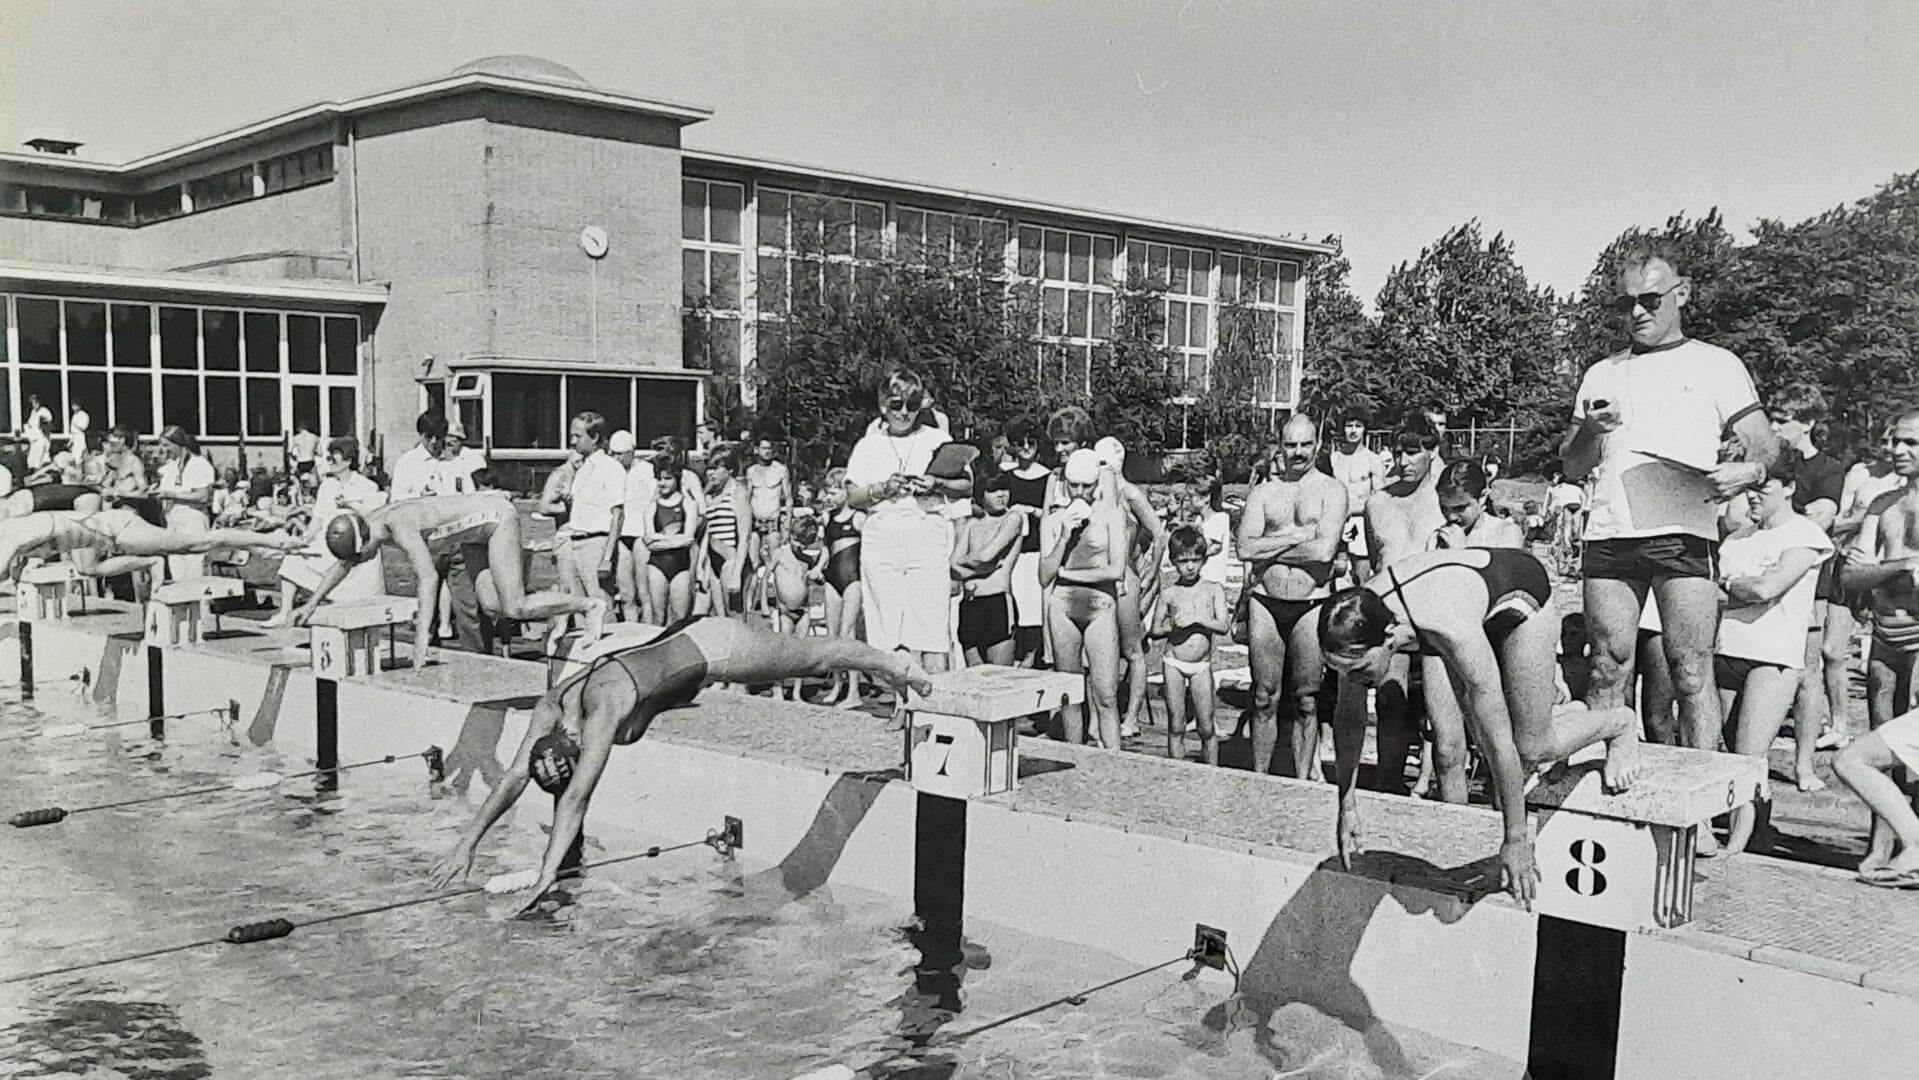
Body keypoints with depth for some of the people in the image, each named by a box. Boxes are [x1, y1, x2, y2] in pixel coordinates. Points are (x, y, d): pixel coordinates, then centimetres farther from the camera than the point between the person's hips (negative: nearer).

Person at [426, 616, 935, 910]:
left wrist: (548, 872, -46)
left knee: (813, 657, 16)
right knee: (809, 661, 28)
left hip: (715, 647, -7)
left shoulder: (603, 709, -40)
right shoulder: (551, 706, -19)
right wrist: (468, 842, -20)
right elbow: (514, 777, -16)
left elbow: (577, 796, -44)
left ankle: (896, 666, 42)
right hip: (687, 642, 7)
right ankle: (886, 669, 53)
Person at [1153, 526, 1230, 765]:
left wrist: (1197, 619, -17)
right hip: (1173, 663, 1)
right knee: (1175, 726, 4)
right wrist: (1171, 627, -8)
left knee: (1206, 727, 1)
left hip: (1201, 666, -1)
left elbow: (1224, 626, -6)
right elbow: (1155, 630, 11)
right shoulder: (1169, 594, 4)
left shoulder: (1214, 589, 2)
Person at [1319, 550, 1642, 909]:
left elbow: (1500, 743, -37)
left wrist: (1516, 839, -30)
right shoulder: (1353, 623, -29)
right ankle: (1569, 718, 36)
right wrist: (1347, 806, -8)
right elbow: (1349, 719, -12)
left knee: (1530, 747, -3)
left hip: (1522, 594, -5)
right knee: (1485, 737, 7)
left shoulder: (1451, 629, -46)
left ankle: (1620, 722, 25)